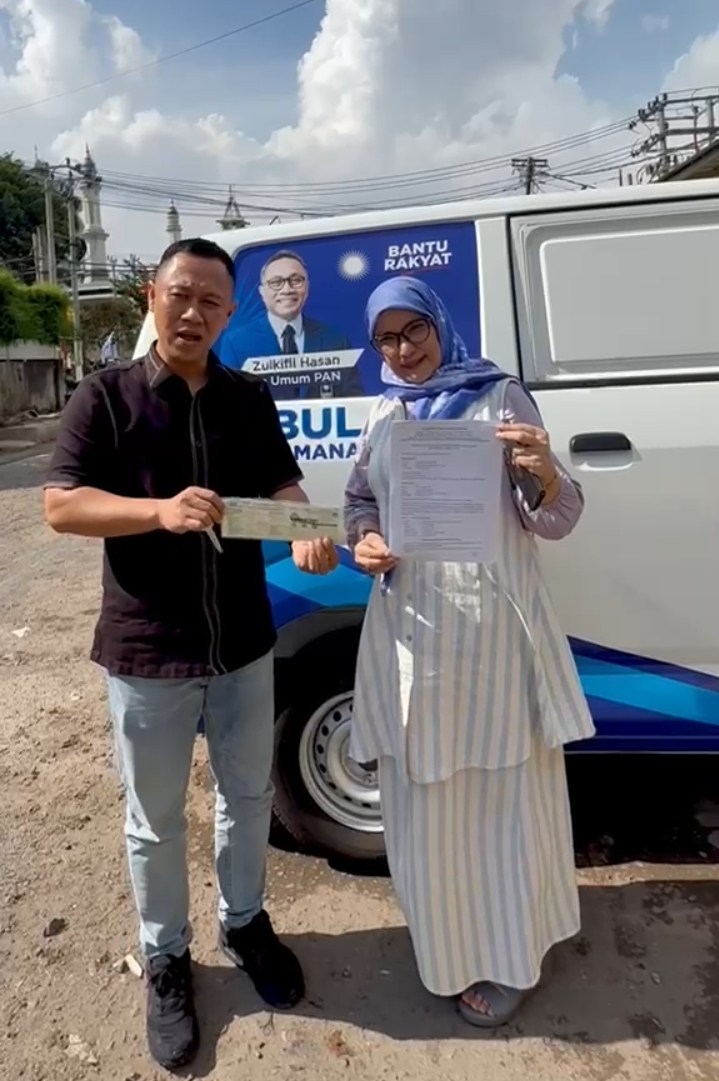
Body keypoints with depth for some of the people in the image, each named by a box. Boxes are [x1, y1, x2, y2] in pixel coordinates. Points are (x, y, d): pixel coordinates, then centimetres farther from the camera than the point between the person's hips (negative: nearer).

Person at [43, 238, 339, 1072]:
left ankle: (244, 923, 46)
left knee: (248, 797, 21)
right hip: (145, 652, -3)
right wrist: (161, 512, -28)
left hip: (243, 645, 4)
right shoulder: (106, 396, -6)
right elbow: (59, 506, -11)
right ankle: (165, 961, 38)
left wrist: (304, 533, -18)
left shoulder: (250, 399, 5)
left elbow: (282, 485, 5)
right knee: (155, 821, 14)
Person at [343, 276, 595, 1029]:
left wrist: (545, 474, -27)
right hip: (411, 627, 4)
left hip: (495, 624, -3)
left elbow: (554, 522, -5)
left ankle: (506, 956, 32)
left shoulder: (501, 398, -3)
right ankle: (452, 945, 41)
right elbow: (360, 501, 19)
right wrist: (364, 542, -4)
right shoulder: (383, 415, 10)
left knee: (505, 793, 8)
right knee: (425, 795, 15)